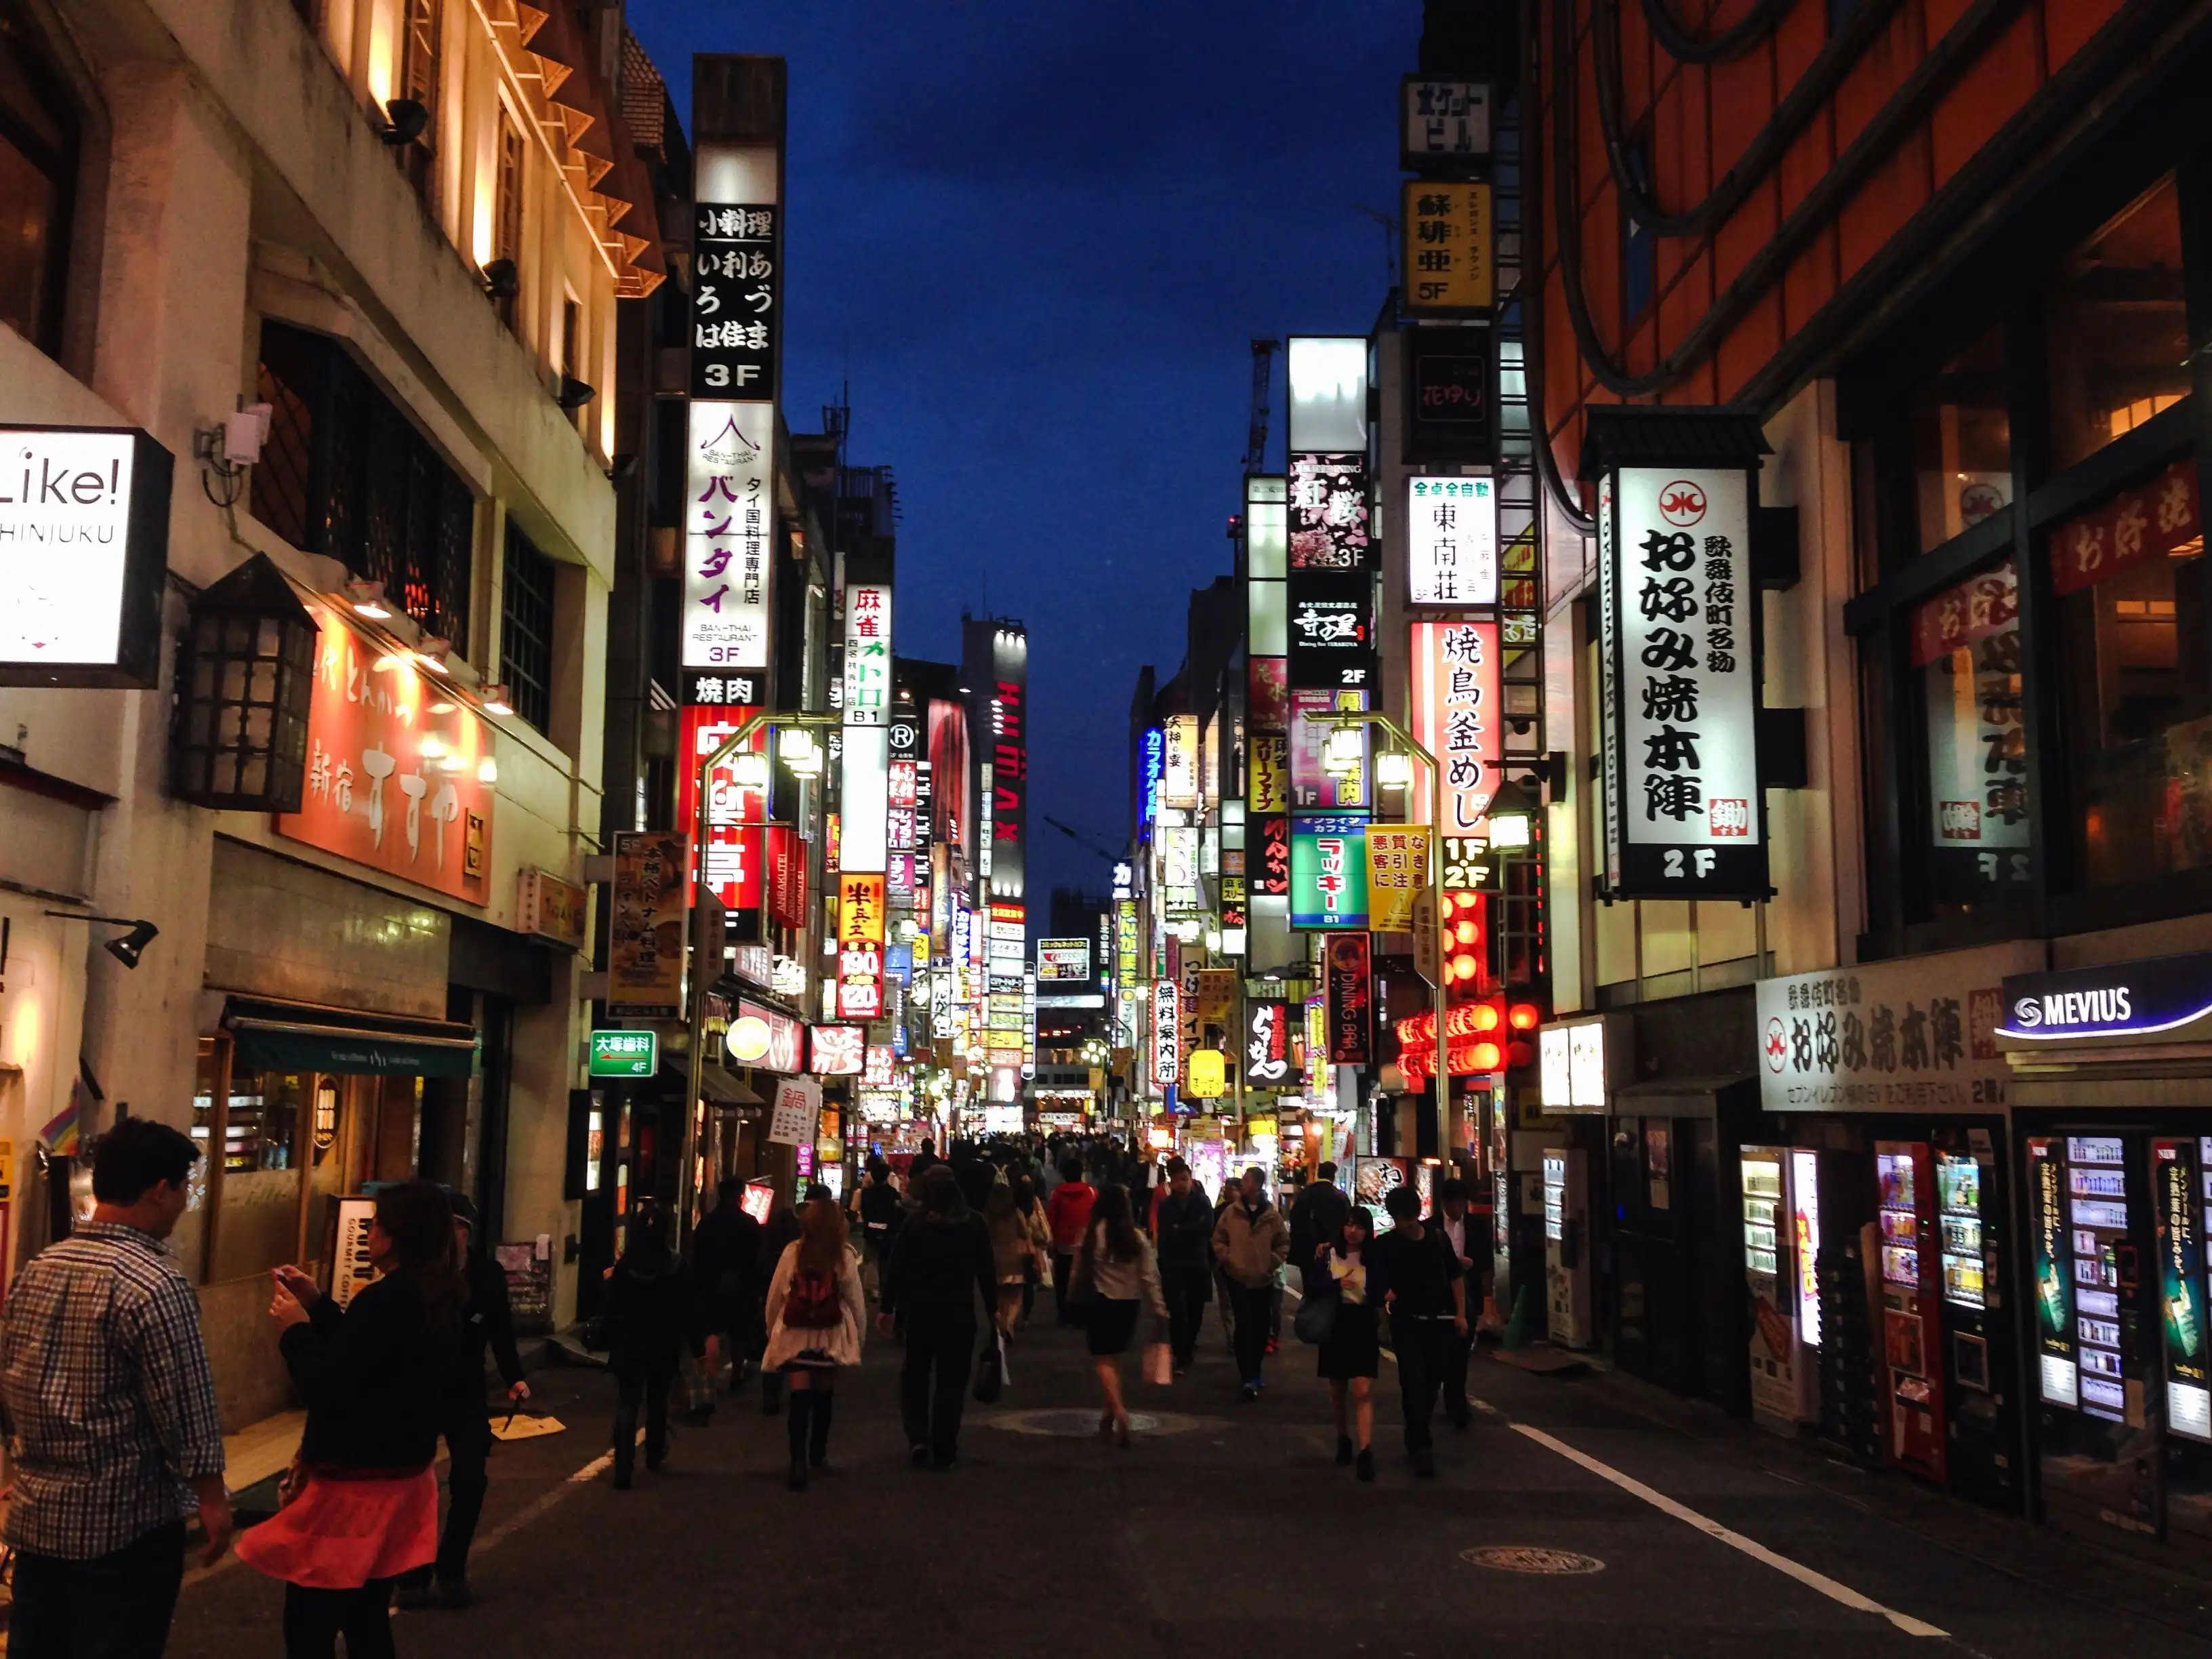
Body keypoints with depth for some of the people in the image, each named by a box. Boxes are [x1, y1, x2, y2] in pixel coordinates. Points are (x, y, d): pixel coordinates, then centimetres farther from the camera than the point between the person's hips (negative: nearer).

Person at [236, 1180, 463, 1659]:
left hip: (353, 1486, -9)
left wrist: (295, 1329, -8)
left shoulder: (386, 1299, -24)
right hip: (399, 1479, 9)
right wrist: (317, 1305, 13)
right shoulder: (437, 1300, 5)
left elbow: (326, 1386, -23)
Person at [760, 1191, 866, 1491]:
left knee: (800, 1397, -3)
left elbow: (775, 1296, 0)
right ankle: (818, 1454, 31)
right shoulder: (845, 1256, -5)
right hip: (831, 1334, 1)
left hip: (796, 1334, -1)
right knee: (824, 1396, 18)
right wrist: (858, 1333, 12)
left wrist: (772, 1329, 15)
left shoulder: (792, 1252, -5)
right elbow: (856, 1300, -1)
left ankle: (799, 1462, -15)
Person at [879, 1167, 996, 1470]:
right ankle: (944, 1450, 8)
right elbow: (987, 1269, -1)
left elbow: (897, 1268, -5)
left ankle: (918, 1439, 2)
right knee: (952, 1380, 7)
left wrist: (888, 1307, 3)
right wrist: (993, 1307, 8)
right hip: (959, 1312, 0)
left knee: (915, 1375, 16)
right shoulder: (973, 1224, -4)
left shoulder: (913, 1225, -6)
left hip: (920, 1311, 0)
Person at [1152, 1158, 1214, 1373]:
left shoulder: (1203, 1201, 1)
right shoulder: (1165, 1205, 2)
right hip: (1174, 1265, -1)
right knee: (1178, 1311, -12)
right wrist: (1193, 1229, -15)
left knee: (1195, 1311, 9)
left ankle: (1189, 1349, 31)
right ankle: (1181, 1358, -9)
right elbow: (1164, 1234, -11)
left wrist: (1180, 1230, -13)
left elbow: (1208, 1227, -15)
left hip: (1198, 1264, 1)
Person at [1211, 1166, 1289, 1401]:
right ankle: (1248, 1378, -13)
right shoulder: (1231, 1212, -2)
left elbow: (1284, 1244, 7)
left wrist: (1272, 1263, -5)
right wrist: (1227, 1259, -6)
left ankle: (1253, 1373, 29)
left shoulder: (1272, 1215, -3)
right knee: (1245, 1326, -12)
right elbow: (1218, 1239, 5)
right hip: (1238, 1279, -2)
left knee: (1261, 1329, 11)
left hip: (1264, 1281, 2)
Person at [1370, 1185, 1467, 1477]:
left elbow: (1455, 1276, 9)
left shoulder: (1437, 1237, 1)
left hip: (1440, 1321, 3)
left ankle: (1417, 1436, 29)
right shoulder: (1386, 1245, -6)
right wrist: (1385, 1293, -31)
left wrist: (1461, 1313, 5)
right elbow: (1376, 1286, -9)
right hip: (1407, 1323, -3)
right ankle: (1421, 1447, -7)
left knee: (1432, 1382, 11)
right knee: (1414, 1382, -12)